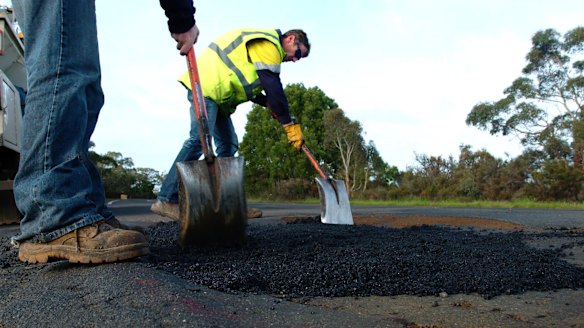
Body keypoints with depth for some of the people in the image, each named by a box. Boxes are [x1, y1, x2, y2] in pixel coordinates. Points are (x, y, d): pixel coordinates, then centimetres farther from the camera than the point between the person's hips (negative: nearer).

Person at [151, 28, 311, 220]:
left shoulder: (265, 47, 23)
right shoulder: (268, 45, -10)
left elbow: (248, 85, 23)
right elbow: (274, 88, -18)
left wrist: (269, 104, 7)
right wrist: (289, 125, -14)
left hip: (217, 93, 11)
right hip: (205, 86, -11)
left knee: (228, 144, 6)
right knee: (199, 140, -21)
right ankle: (167, 200, -21)